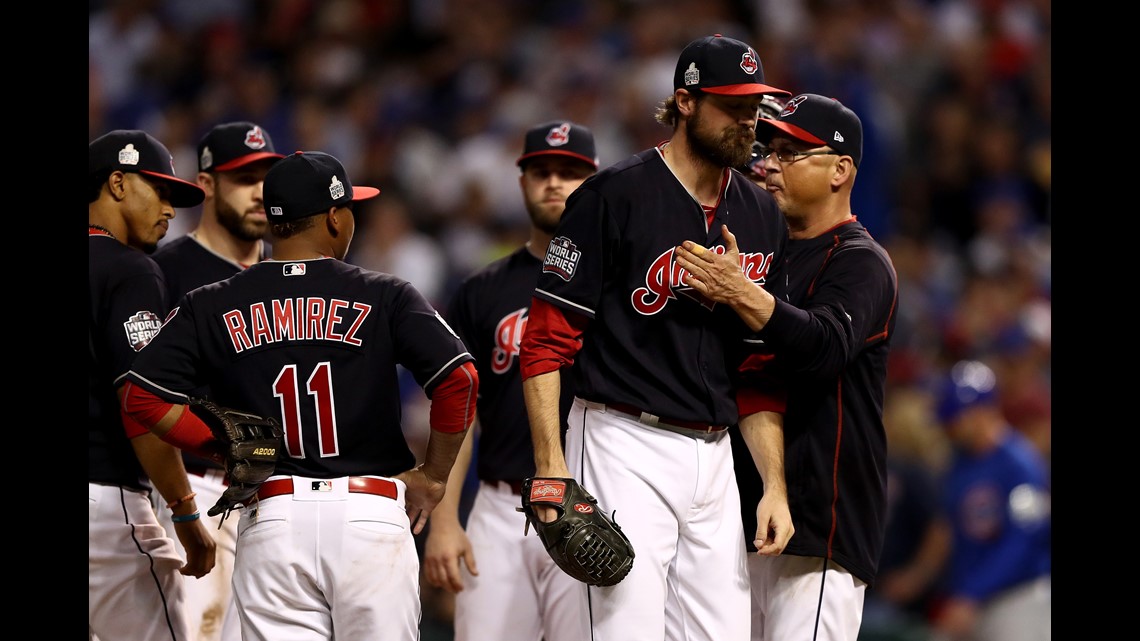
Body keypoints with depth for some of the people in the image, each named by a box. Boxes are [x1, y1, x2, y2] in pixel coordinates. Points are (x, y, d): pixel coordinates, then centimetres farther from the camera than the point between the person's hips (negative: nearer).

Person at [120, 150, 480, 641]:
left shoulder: (210, 307, 7)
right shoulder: (385, 297, 2)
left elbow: (140, 396, -1)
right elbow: (459, 378, -9)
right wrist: (433, 476, 4)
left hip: (270, 516, 2)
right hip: (371, 515, -2)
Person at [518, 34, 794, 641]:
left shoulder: (761, 215, 13)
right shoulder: (614, 195, -6)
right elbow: (546, 341, -8)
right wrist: (550, 466, -15)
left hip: (714, 455, 7)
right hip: (624, 448, -7)